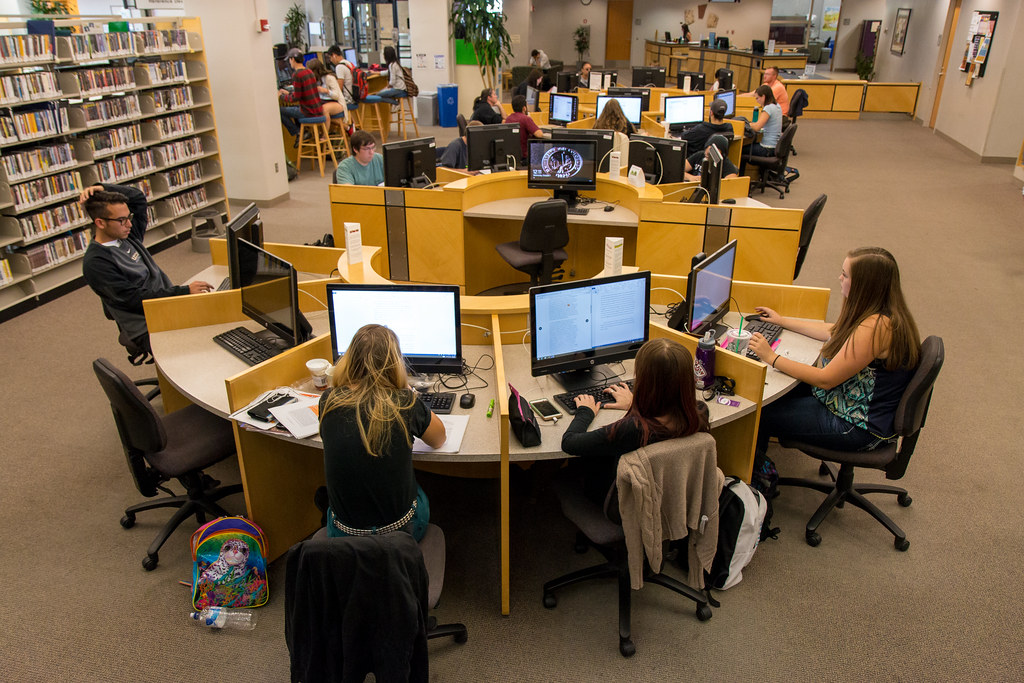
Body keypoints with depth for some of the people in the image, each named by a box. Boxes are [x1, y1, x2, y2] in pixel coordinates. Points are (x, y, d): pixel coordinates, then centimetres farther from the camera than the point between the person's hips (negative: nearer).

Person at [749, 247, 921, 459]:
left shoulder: (875, 327, -31)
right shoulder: (884, 313, 1)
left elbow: (826, 379, -26)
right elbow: (833, 332, 18)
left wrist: (772, 358, -20)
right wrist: (782, 321, 24)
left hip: (859, 427, -10)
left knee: (762, 413, -6)